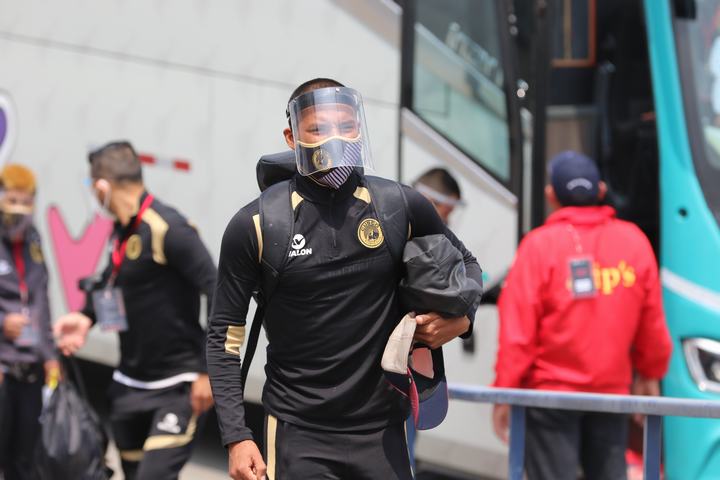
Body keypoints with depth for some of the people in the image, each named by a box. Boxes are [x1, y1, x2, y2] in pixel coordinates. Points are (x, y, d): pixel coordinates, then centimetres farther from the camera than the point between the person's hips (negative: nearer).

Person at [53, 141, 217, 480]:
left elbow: (221, 298, -21)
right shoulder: (123, 229, 6)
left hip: (176, 387, -8)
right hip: (129, 385, 8)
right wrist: (86, 317, 5)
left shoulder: (168, 230, -19)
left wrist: (209, 372, -21)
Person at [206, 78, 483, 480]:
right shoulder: (256, 225, -6)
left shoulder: (401, 208, -1)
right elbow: (225, 334, -1)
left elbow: (465, 264, 17)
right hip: (298, 435, -2)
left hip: (382, 431, 2)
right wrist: (236, 436, -7)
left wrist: (461, 318, -4)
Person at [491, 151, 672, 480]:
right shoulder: (634, 241, 1)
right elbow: (653, 324, 6)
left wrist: (505, 391, -4)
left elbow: (517, 329, -12)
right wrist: (649, 375, 20)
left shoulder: (540, 245, -11)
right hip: (612, 391, 4)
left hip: (551, 392, -3)